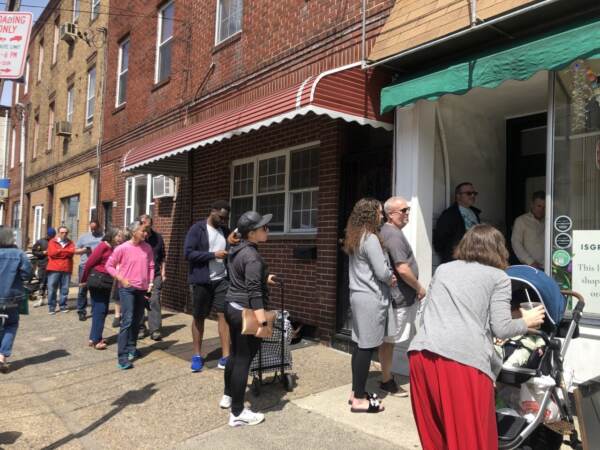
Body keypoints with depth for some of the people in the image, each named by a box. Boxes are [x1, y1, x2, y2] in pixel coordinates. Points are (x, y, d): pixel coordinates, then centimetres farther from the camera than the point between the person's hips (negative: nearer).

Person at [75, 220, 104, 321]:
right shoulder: (83, 237, 13)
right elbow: (76, 250, 13)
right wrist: (83, 250, -7)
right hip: (85, 266, 1)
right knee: (83, 289, -2)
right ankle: (81, 311, 5)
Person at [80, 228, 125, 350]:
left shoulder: (115, 249, 9)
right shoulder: (103, 246, -13)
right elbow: (89, 262, -11)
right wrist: (84, 280, -3)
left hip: (106, 282, 8)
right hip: (97, 280, -8)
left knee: (103, 310, 13)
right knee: (99, 310, -3)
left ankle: (94, 337, 23)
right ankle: (95, 340, 5)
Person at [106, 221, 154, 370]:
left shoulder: (147, 247, 3)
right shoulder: (122, 248, -10)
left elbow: (151, 266, 12)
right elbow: (109, 265, -3)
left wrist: (150, 282, 2)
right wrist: (121, 279, -12)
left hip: (142, 289, 5)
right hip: (127, 289, -5)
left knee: (137, 320, 14)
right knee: (127, 321, -11)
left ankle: (131, 348, 32)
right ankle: (122, 357, -8)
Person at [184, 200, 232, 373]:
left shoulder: (225, 230, 8)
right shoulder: (197, 229, -7)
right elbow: (188, 253, -15)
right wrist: (213, 255, -21)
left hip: (222, 280, 4)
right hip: (200, 281, -3)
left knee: (223, 314, -2)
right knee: (198, 317, 9)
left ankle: (225, 356, 3)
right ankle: (197, 355, 22)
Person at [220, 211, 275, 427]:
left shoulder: (237, 250, 9)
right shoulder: (252, 256, -21)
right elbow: (254, 291, -29)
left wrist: (263, 278, 36)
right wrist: (263, 322, -31)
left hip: (232, 307, 10)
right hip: (245, 312, -10)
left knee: (235, 354, 23)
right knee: (243, 359, -2)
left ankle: (227, 396, 39)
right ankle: (237, 413, 7)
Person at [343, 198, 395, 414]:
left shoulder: (354, 238, 13)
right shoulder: (370, 238, -15)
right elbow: (382, 272, -17)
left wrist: (387, 277, 9)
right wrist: (391, 279, 4)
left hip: (358, 295, 9)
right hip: (371, 298, -9)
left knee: (360, 345, 14)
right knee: (367, 347, -2)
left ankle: (356, 391, 24)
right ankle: (359, 399, 5)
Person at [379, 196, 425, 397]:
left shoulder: (388, 231, 13)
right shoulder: (394, 235, -19)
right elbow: (403, 269, -24)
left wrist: (414, 288, 21)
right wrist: (419, 288, -9)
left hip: (396, 295, 10)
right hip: (398, 297, -10)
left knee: (388, 340, 17)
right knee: (389, 340, 2)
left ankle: (387, 378, 28)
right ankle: (386, 381, 14)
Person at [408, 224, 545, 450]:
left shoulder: (443, 269, 23)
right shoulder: (498, 276, 12)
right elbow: (501, 329, 3)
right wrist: (526, 322, 22)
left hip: (421, 354, 5)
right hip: (465, 359, -4)